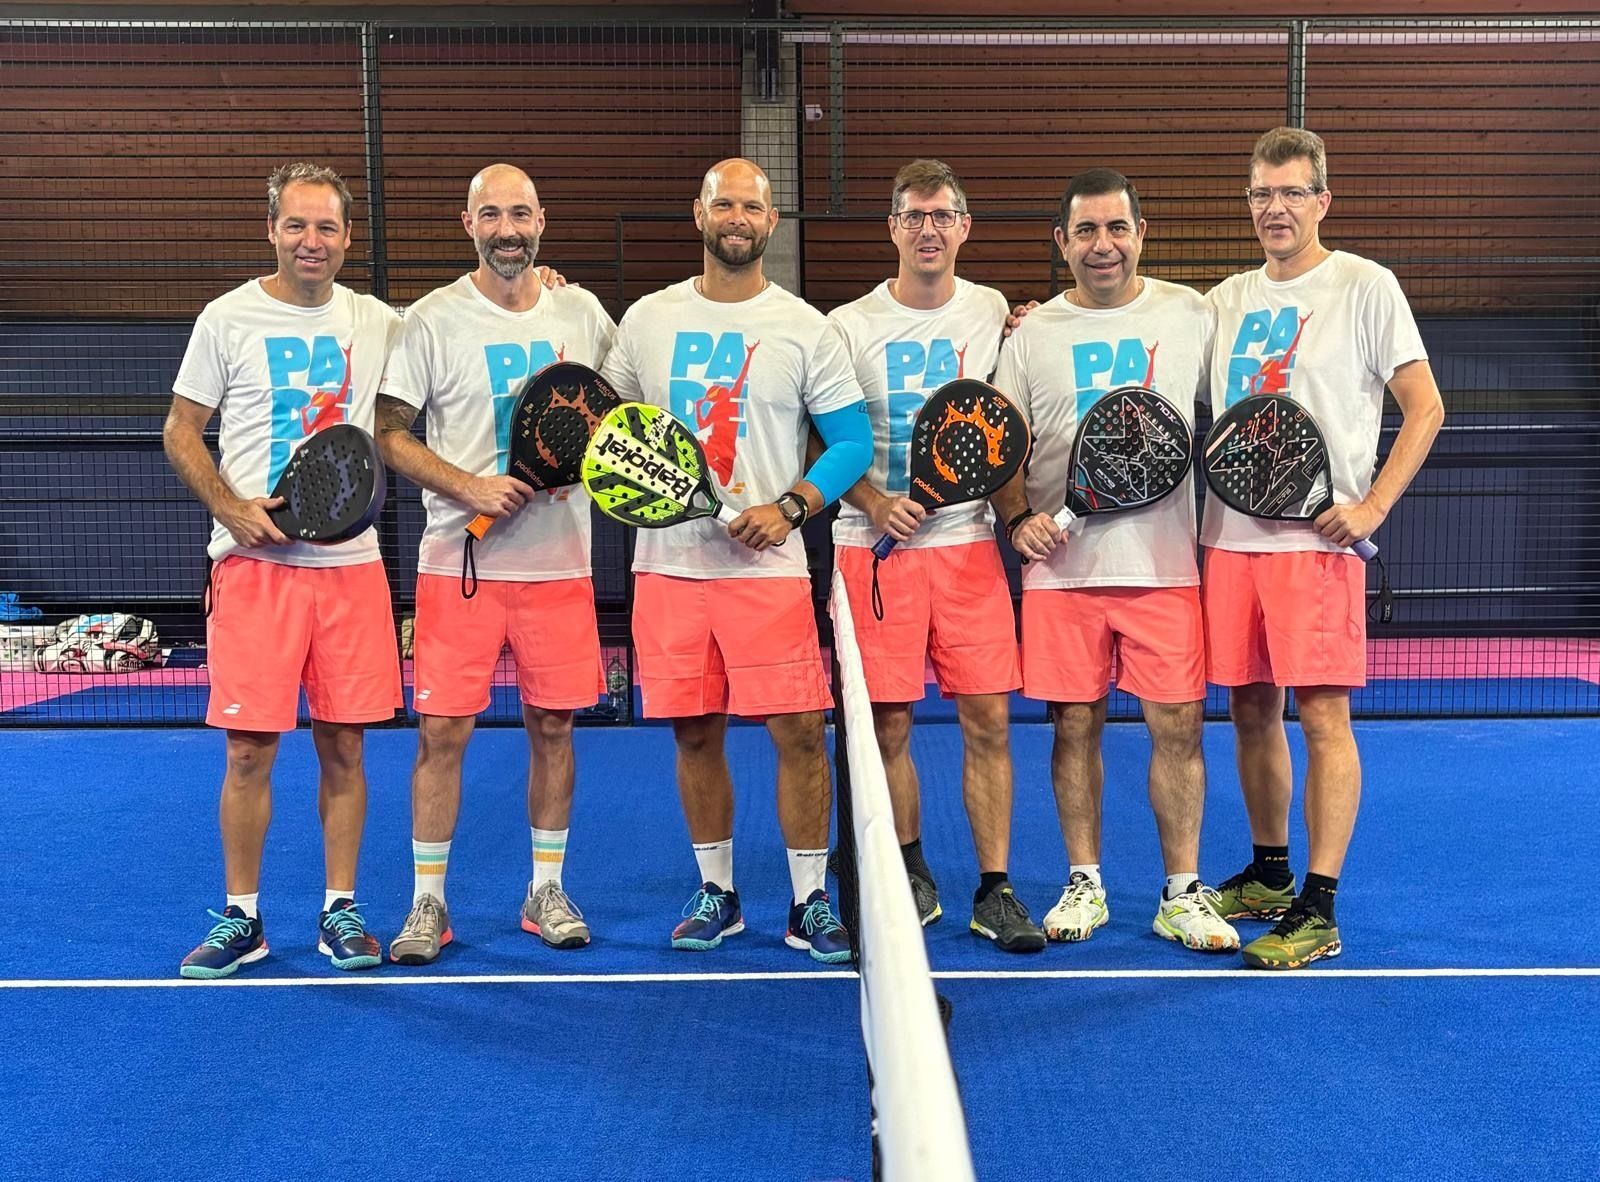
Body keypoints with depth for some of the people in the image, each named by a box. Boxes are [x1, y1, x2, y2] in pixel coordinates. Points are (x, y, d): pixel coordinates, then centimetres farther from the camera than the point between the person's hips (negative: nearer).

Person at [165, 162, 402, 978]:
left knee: (344, 745, 6)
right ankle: (240, 918, 15)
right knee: (249, 748, 1)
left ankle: (340, 910, 18)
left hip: (351, 560, 2)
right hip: (254, 562, -2)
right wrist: (232, 509, -11)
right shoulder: (228, 319, 2)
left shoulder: (378, 323, 8)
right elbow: (180, 431, 5)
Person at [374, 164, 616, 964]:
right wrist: (470, 487, -16)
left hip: (559, 562, 3)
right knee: (442, 731, -1)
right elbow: (389, 433, -3)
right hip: (459, 562, -2)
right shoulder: (432, 321, -2)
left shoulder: (582, 313, 6)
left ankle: (546, 890, 22)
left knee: (552, 725, 8)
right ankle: (427, 902, 12)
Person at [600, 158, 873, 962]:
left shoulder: (805, 328, 2)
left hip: (767, 565, -2)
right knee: (695, 734, 8)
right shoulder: (646, 319, 9)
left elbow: (852, 441, 2)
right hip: (667, 563, 2)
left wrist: (789, 509, -12)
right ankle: (715, 894, 24)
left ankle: (810, 903, 10)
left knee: (798, 732, -5)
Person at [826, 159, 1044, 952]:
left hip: (968, 540, 1)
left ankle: (995, 891, 9)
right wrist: (875, 502, -11)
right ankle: (909, 874, 22)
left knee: (988, 720, -2)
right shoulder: (849, 325, 1)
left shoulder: (995, 314, 8)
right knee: (887, 724, 2)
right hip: (874, 543, -1)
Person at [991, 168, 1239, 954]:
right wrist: (1019, 518, -9)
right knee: (1075, 726, 6)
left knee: (1177, 727, -1)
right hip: (1061, 566, 1)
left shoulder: (1190, 315, 6)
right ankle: (1084, 883, 20)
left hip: (1165, 563, 0)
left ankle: (1182, 895, 12)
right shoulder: (1032, 334, 6)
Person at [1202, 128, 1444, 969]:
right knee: (1250, 710, 11)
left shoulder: (1365, 286, 0)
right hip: (1229, 536, 5)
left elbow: (1425, 408, -2)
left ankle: (1317, 910, 0)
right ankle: (1269, 875, 26)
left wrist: (1372, 507, -12)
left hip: (1316, 540, -5)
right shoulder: (1225, 300, 14)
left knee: (1322, 716, -5)